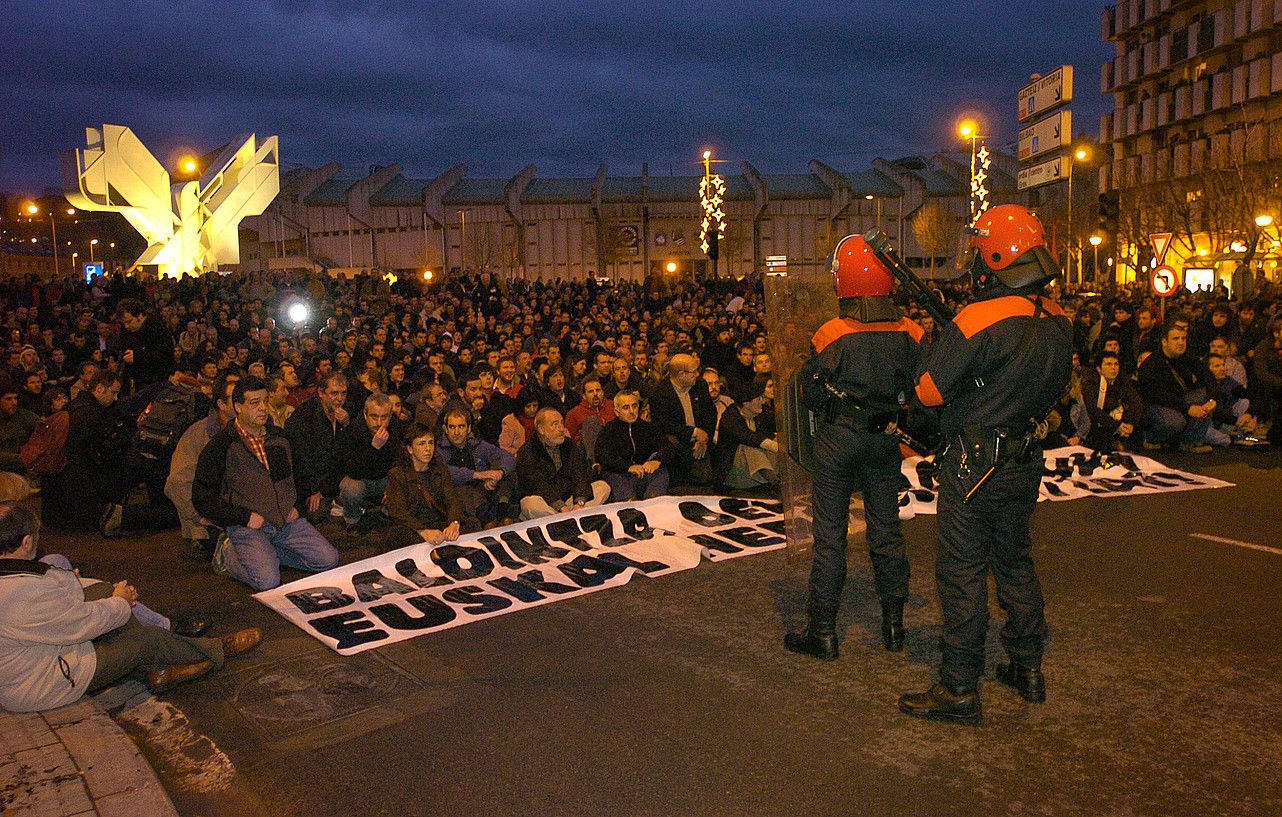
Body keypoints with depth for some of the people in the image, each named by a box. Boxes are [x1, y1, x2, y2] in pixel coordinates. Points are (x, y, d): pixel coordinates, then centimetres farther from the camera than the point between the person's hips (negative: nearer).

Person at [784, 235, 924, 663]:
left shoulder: (831, 335, -16)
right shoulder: (910, 333, -5)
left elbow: (811, 394, -8)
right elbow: (920, 390, 4)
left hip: (838, 438, -3)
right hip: (886, 439, 4)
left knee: (830, 532, 4)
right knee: (886, 528, 15)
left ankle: (823, 631, 10)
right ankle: (893, 622, 25)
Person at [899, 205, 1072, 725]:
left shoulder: (979, 322, -23)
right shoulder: (1057, 322, 2)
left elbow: (930, 391, -17)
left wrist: (927, 341, -3)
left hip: (975, 465, -7)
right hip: (1026, 462, 7)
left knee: (962, 571, 1)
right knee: (1015, 560, 21)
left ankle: (960, 691, 8)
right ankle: (1027, 669, 33)